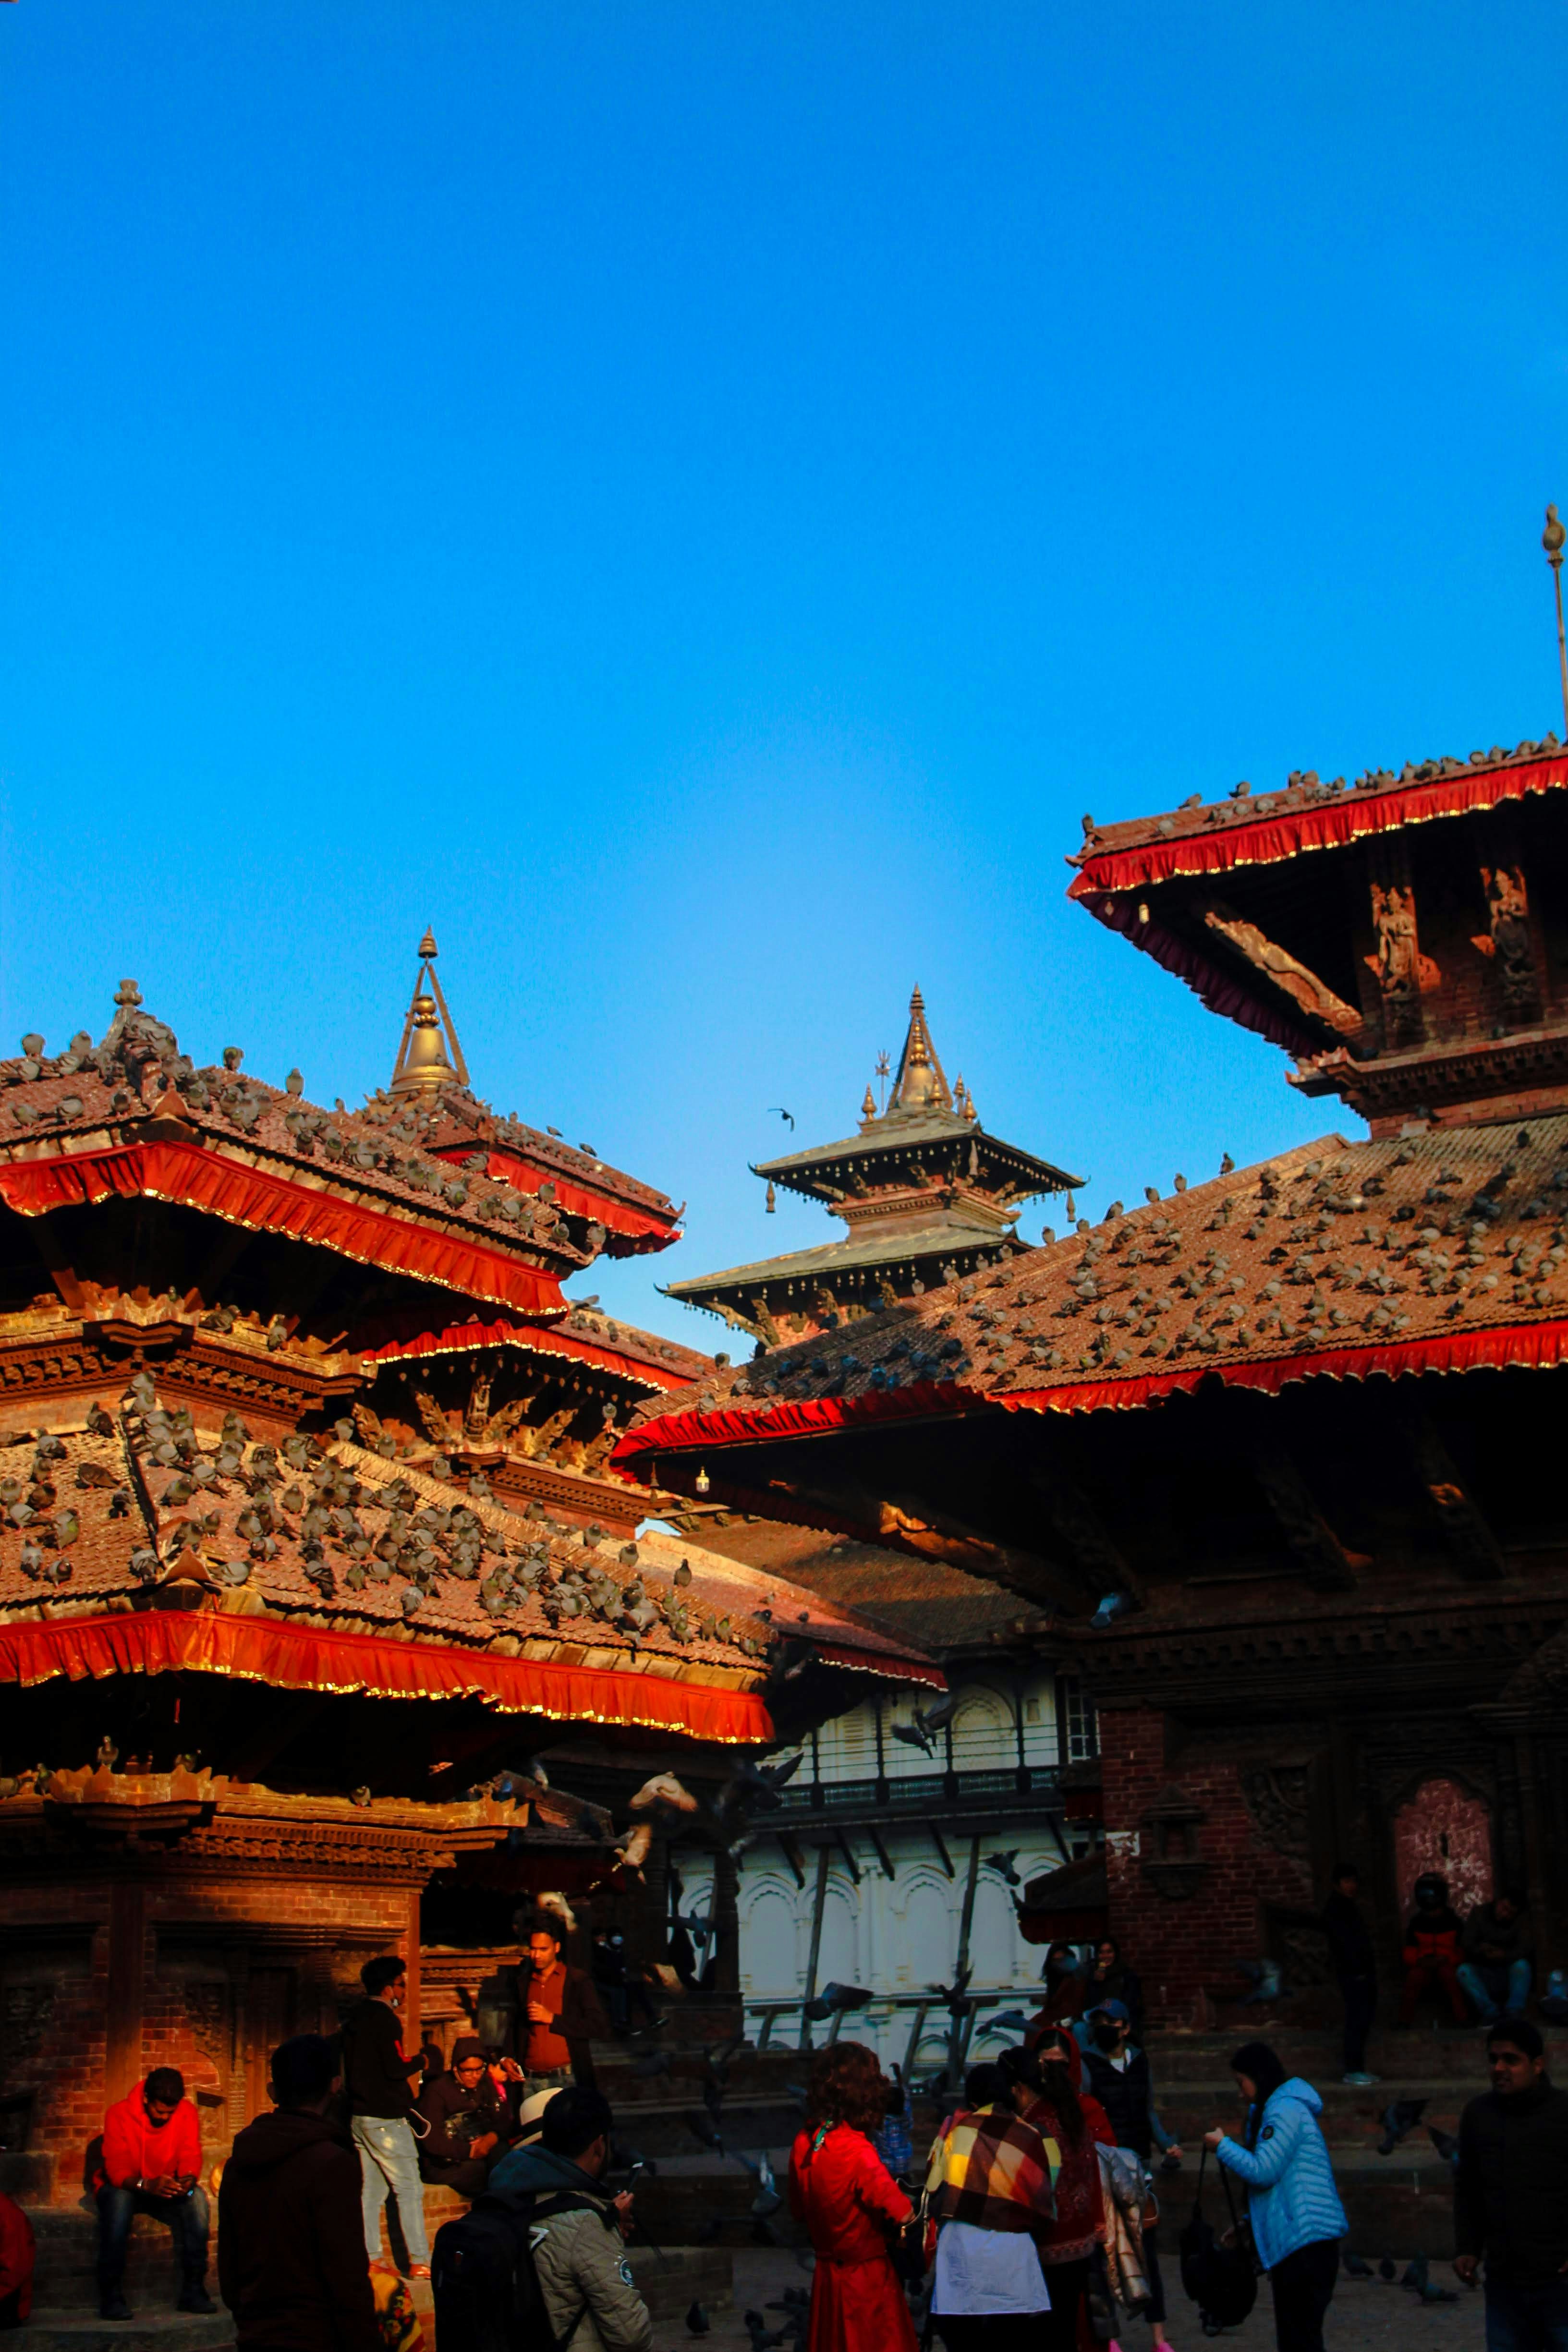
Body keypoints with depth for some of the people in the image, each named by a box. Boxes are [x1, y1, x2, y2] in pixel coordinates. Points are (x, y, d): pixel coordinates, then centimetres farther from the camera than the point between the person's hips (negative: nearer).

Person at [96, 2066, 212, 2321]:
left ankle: (193, 2291, -26)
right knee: (119, 2200, -38)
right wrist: (147, 2185, -46)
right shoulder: (119, 2115, -19)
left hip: (166, 2191, 3)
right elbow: (117, 2170, -26)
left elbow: (191, 2158, -12)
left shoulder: (186, 2112, -10)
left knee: (197, 2198, -29)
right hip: (124, 2187, -2)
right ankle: (111, 2295, -34)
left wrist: (188, 2179, -37)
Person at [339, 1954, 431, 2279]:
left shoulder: (354, 2018, 12)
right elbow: (396, 2069, -19)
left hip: (358, 2115, 8)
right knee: (409, 2189, -3)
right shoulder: (384, 2019, -15)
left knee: (370, 2189, 10)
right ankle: (419, 2261, -4)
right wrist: (421, 2061, -2)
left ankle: (371, 2258, 10)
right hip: (385, 2118, -8)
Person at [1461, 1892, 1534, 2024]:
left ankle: (1514, 2013, -35)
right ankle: (1492, 2012, -36)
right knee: (1463, 1970, -29)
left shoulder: (1522, 1919, 0)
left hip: (1509, 1973, 0)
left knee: (1522, 1965, -32)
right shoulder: (1479, 1913, 1)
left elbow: (1523, 1949, -14)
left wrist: (1505, 1955, -35)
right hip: (1482, 1972, 1)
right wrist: (1481, 1950, -30)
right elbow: (1466, 1943, -7)